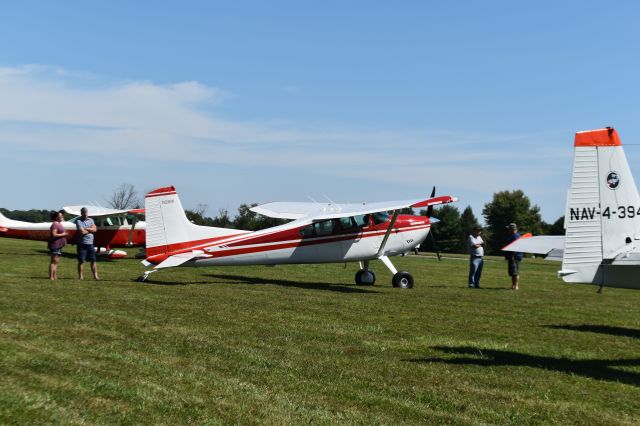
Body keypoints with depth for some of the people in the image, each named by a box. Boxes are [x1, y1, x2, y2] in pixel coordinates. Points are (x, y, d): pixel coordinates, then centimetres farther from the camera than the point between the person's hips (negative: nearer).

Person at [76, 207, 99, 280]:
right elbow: (82, 232, -16)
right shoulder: (78, 221, -5)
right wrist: (90, 230, -1)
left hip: (90, 243, 5)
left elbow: (95, 229, 0)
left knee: (93, 260, 5)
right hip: (82, 244, -5)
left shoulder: (90, 220, 12)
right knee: (81, 261, 0)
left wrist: (86, 229, -11)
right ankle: (81, 276, 5)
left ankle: (95, 275, 8)